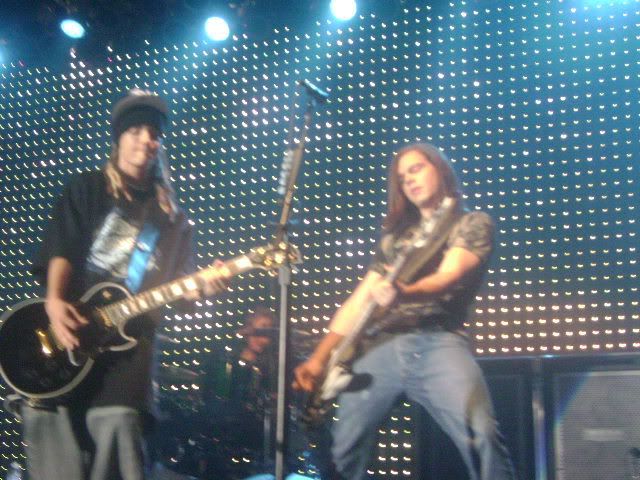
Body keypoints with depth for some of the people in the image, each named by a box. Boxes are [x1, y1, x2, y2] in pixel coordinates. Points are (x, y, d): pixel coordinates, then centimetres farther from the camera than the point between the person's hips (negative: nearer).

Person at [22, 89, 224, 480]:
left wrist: (198, 287, -7)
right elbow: (60, 249, -4)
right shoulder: (87, 190, 9)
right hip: (67, 330, -2)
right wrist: (54, 300, -21)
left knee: (115, 449, -5)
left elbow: (173, 286, 15)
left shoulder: (172, 216, 18)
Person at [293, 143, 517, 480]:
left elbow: (448, 276, -7)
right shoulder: (393, 238, 26)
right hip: (380, 346, 5)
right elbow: (357, 302, 22)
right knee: (344, 448, -3)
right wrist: (319, 357, 10)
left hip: (439, 342, -4)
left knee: (481, 435, -26)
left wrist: (404, 293, -30)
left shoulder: (473, 223, 12)